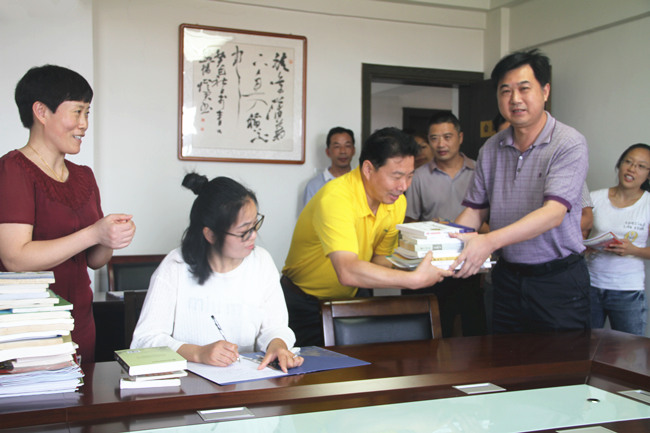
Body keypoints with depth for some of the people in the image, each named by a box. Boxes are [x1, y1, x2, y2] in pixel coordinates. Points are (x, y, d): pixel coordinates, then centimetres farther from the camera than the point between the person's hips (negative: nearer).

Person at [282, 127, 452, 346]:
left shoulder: (397, 202, -4)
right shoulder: (335, 198, -30)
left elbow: (380, 258, 0)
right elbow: (348, 272, -41)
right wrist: (414, 279, -42)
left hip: (349, 298, 7)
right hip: (305, 302, -6)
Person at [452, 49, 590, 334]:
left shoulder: (569, 144, -13)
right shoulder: (491, 149, 5)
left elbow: (554, 213, -25)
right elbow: (475, 210, 8)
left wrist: (490, 241, -36)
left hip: (559, 280, -4)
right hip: (507, 276, 5)